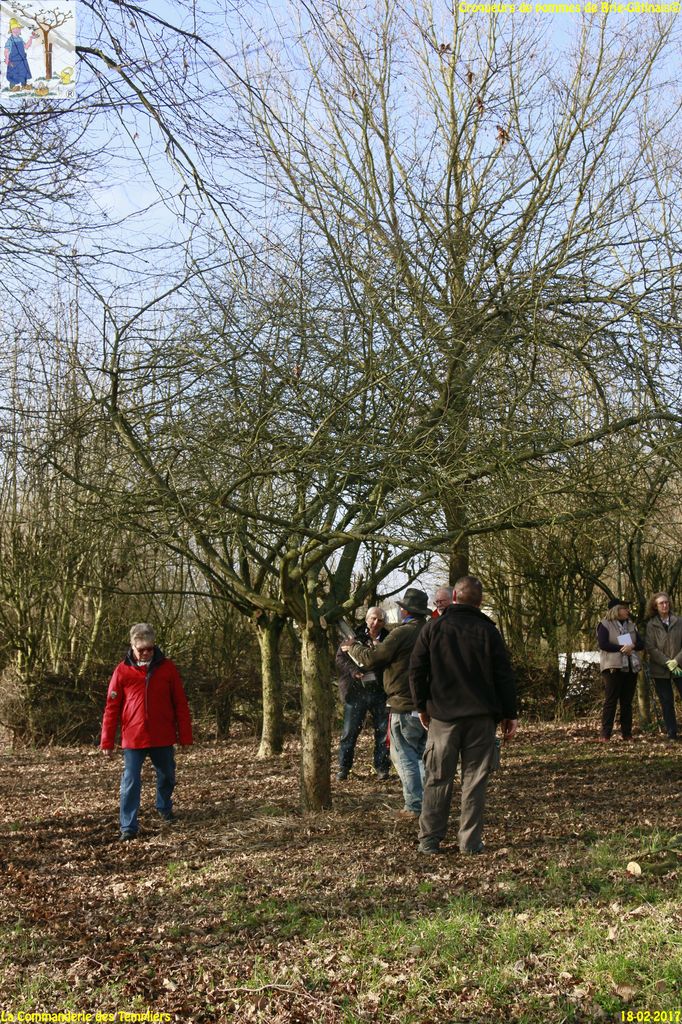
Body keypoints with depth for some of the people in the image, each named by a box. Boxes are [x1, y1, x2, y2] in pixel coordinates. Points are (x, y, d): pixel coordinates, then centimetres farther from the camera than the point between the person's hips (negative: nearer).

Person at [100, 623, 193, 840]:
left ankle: (164, 808, 44)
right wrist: (107, 741, -3)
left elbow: (180, 703, 1)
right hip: (133, 739, -2)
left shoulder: (166, 667, -2)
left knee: (167, 777, 18)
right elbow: (111, 707, -2)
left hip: (163, 738, 2)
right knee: (130, 783, -3)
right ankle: (128, 827, 7)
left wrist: (185, 736, -1)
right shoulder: (122, 671, -4)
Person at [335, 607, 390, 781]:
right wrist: (353, 670, -16)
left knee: (383, 731, 7)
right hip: (356, 691, -1)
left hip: (381, 692, 1)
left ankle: (381, 767, 19)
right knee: (350, 731, 4)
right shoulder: (354, 636, 0)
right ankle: (343, 767, 15)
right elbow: (340, 657, 0)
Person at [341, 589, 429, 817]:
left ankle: (415, 805, 3)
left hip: (405, 706, -7)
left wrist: (353, 647, 8)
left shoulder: (402, 633, -15)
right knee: (424, 754, 17)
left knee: (405, 756, 3)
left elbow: (372, 659, -10)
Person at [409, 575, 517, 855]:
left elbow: (417, 671, 1)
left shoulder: (434, 628, 0)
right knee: (475, 779, 7)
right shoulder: (488, 631, -1)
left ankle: (429, 839, 10)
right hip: (481, 716, 0)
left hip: (442, 716, 0)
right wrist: (509, 714, 7)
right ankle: (470, 841, 9)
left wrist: (422, 706, 11)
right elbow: (504, 676, 0)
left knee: (438, 778, 7)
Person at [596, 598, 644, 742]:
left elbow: (641, 644, 9)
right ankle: (605, 734, -4)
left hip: (631, 667, 6)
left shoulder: (631, 625, 16)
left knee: (627, 702, 8)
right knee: (611, 701, -6)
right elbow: (602, 644, -15)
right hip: (613, 667, -6)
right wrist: (622, 648, -14)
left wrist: (631, 646, -12)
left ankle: (627, 733, 13)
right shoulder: (605, 625, -3)